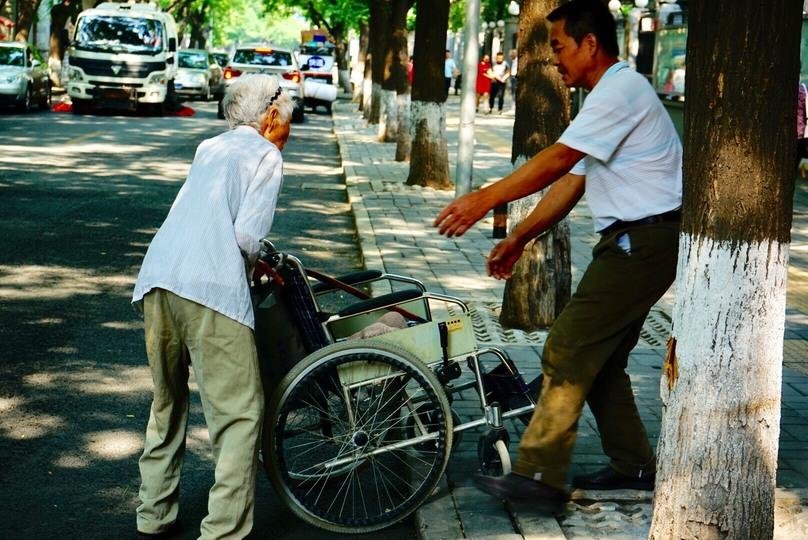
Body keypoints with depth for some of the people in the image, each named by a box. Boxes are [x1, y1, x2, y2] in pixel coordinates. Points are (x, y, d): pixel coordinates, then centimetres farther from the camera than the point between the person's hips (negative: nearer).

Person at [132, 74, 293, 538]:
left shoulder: (209, 148, 25)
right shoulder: (266, 156, 4)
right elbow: (247, 237, -7)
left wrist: (259, 258, 30)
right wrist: (253, 264, 14)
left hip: (155, 280, 8)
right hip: (210, 289, -8)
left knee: (167, 404, 21)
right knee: (240, 414, -3)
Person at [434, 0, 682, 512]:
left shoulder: (622, 90, -15)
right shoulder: (609, 97, 18)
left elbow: (557, 160, -23)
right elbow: (570, 182, 17)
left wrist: (484, 199, -23)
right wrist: (518, 238, 13)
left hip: (643, 242, -10)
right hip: (634, 241, 10)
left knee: (568, 351, -10)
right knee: (599, 358, 15)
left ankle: (540, 476, -7)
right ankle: (634, 465, 25)